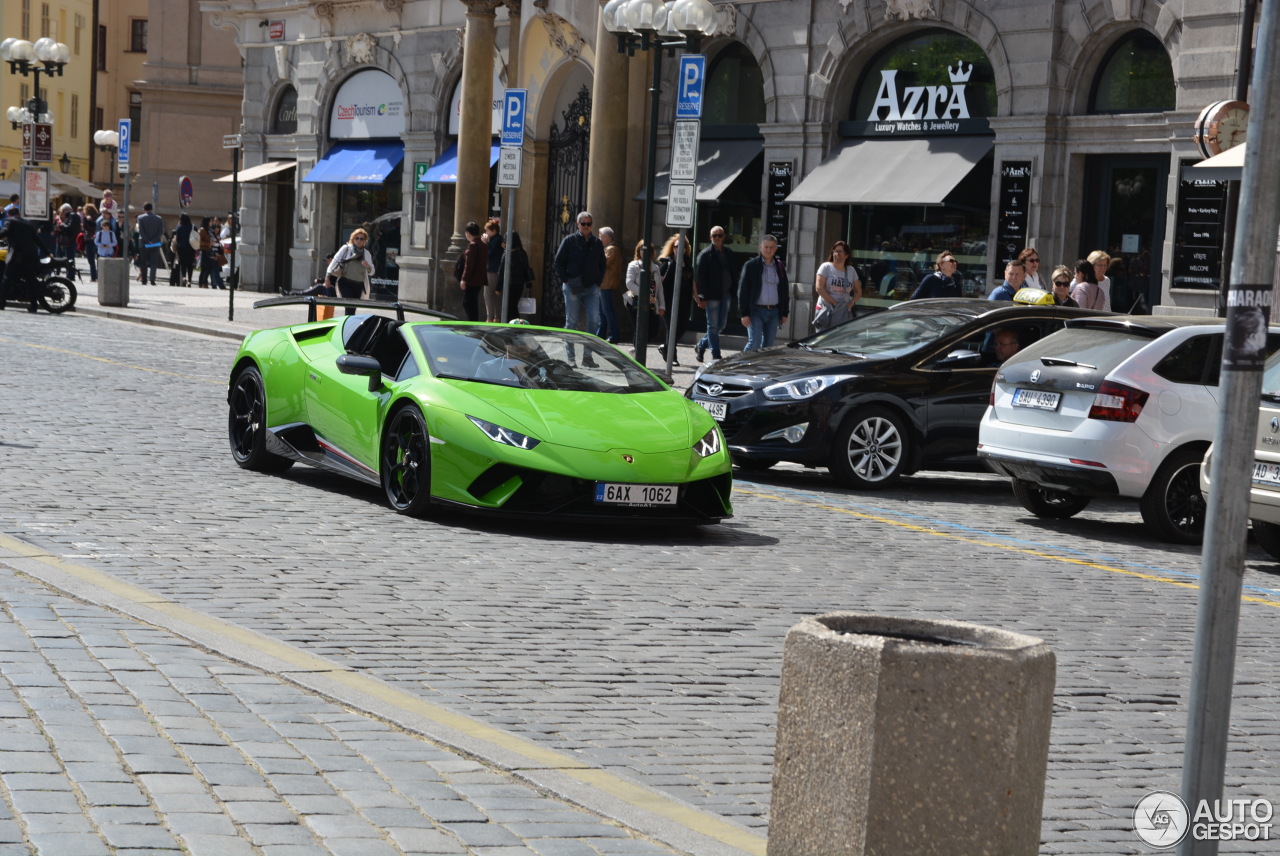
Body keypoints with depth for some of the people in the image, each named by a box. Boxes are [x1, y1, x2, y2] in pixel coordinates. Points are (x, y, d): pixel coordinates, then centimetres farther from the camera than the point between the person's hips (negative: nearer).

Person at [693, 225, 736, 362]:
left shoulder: (729, 253, 11)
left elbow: (732, 273, 15)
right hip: (712, 296, -6)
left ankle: (701, 345, 28)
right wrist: (702, 298, -13)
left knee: (721, 325, 10)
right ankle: (716, 356, 2)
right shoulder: (705, 254, -6)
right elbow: (699, 277, -8)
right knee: (713, 326, -2)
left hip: (725, 294, 6)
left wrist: (732, 293, 8)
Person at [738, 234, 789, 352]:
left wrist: (784, 313, 10)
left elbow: (784, 291, 16)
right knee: (754, 343, -12)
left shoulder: (780, 267, 11)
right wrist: (744, 314, -10)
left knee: (768, 345, 6)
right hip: (756, 311, -4)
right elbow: (742, 290, -4)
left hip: (774, 312, 4)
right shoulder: (751, 266, -2)